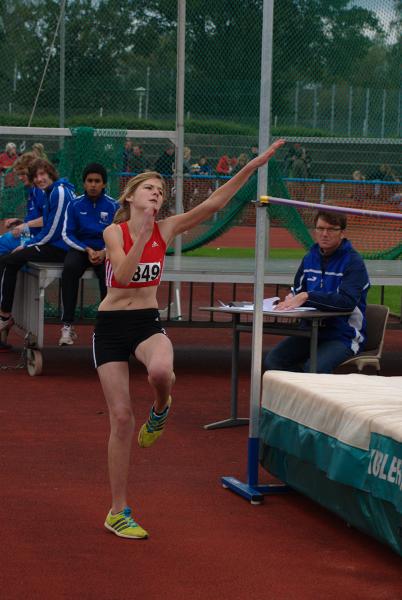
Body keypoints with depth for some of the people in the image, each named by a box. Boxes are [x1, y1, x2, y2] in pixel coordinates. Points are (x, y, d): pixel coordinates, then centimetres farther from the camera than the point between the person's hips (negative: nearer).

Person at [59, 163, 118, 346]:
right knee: (69, 269, -33)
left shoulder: (112, 206, 2)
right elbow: (67, 234, 2)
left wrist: (105, 252, -15)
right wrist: (87, 250, -12)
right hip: (80, 247, 0)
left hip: (105, 250, 0)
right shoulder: (75, 205, 3)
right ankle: (67, 326, -30)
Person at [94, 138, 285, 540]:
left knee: (161, 371, -37)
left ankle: (160, 409, 3)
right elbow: (123, 275, -23)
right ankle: (117, 512, 9)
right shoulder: (114, 232, -7)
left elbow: (213, 203, -7)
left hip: (147, 323, 2)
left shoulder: (166, 229, 2)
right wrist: (142, 233, -30)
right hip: (111, 325, -2)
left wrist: (251, 167, -15)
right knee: (121, 418, -3)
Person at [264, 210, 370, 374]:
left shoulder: (353, 262, -10)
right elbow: (298, 290, 23)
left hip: (344, 336, -6)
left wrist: (307, 297, -31)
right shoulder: (310, 258, 11)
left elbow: (348, 301, -26)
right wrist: (291, 299, -3)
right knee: (272, 361, -15)